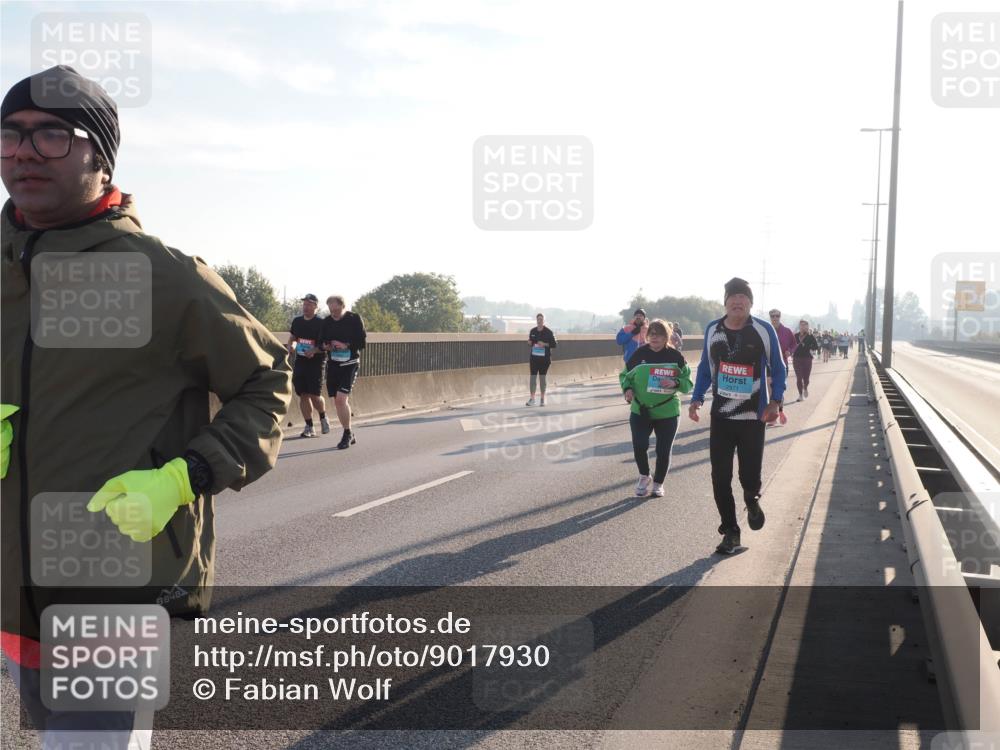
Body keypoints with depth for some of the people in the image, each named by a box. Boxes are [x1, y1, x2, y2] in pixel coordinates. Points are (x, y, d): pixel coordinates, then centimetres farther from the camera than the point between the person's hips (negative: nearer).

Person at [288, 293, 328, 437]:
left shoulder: (321, 323, -8)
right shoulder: (297, 321, 11)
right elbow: (292, 338, 23)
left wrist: (314, 351, -27)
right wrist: (291, 346, 2)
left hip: (315, 362, -5)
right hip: (300, 361, 5)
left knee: (314, 395, -7)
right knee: (303, 395, 3)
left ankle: (323, 418, 22)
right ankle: (309, 427, 10)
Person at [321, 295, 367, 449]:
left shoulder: (355, 319, -5)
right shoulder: (327, 322, 7)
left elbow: (361, 342, -6)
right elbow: (322, 341, 15)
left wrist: (346, 345, -19)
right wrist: (326, 346, -7)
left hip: (350, 363, -5)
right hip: (333, 364, 5)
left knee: (341, 398, -18)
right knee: (337, 401, 6)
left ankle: (347, 433, -3)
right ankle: (350, 435, 21)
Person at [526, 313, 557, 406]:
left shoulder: (548, 332, -5)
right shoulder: (532, 331, 7)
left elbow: (554, 344, -5)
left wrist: (544, 344, -17)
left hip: (544, 358, -3)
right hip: (534, 357, 3)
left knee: (542, 378, 4)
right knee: (532, 377, -2)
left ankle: (542, 399, 14)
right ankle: (532, 399, 3)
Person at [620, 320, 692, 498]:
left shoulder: (675, 356, -4)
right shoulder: (639, 354, -1)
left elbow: (687, 383, 0)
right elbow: (625, 375, 11)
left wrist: (675, 383, -20)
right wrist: (627, 388, -9)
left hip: (667, 412, -1)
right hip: (640, 410, 1)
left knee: (663, 451, 4)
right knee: (639, 446, -13)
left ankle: (658, 483, 28)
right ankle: (644, 476, 16)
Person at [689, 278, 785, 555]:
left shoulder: (763, 330, -7)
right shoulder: (713, 329, 1)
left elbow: (778, 369, 1)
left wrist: (775, 401, -12)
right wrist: (696, 399, 0)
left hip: (753, 417, -2)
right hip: (720, 416, 2)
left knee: (750, 476, -1)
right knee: (720, 477, 0)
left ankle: (752, 501, 36)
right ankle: (730, 531, 15)